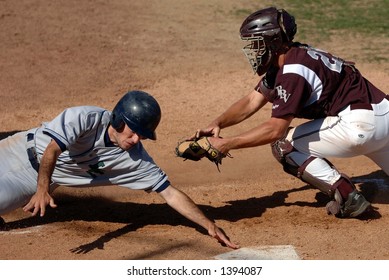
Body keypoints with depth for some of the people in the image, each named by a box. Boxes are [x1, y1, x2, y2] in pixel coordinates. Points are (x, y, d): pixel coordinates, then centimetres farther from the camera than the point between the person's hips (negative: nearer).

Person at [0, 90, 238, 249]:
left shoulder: (136, 160, -22)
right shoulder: (86, 119, -33)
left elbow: (171, 193, -22)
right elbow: (52, 150, -39)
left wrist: (209, 225, -30)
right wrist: (42, 189, -55)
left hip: (43, 180, 2)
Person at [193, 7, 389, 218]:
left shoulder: (293, 71, -20)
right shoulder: (283, 61, 9)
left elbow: (275, 129, -24)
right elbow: (252, 100, 10)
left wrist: (227, 144, -21)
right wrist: (217, 124, -3)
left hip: (361, 123, -10)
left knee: (283, 145, -5)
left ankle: (348, 198, -6)